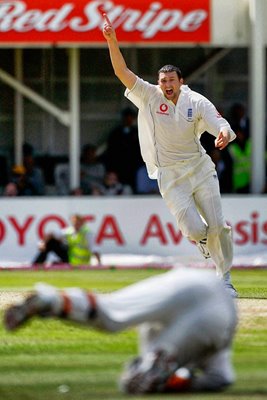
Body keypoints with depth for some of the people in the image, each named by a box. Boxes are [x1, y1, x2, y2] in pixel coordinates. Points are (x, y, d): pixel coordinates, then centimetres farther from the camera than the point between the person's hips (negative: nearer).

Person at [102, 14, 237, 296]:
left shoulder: (197, 103, -5)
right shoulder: (149, 96, -5)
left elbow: (222, 126, -15)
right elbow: (121, 71, -14)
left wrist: (224, 135, -40)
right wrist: (112, 41, -27)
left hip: (200, 169, 1)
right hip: (170, 176, -1)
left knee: (217, 226, -3)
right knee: (195, 230, -10)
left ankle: (224, 278, 14)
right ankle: (202, 238, 29)